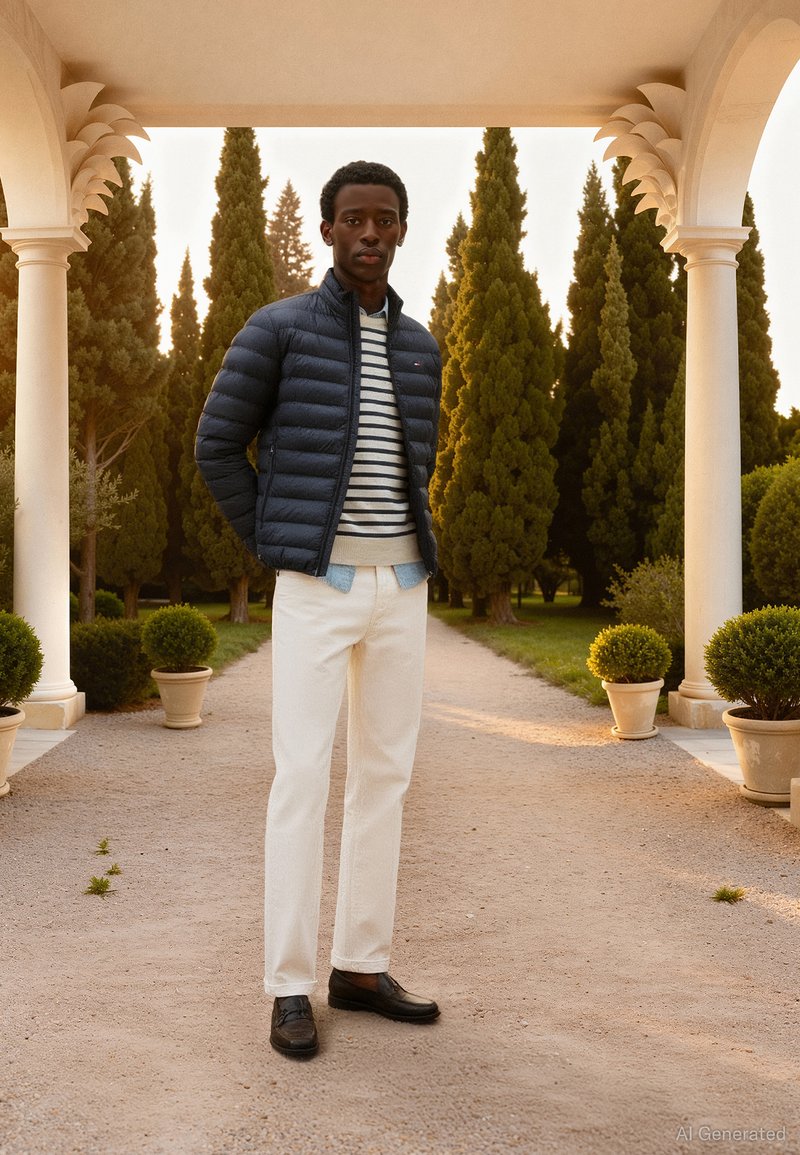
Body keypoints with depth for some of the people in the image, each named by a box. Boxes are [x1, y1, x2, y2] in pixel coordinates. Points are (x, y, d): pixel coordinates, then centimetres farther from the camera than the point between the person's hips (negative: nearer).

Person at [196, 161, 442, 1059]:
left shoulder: (418, 347, 13)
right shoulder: (276, 329, -3)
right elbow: (217, 446, 1)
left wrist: (402, 546, 10)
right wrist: (277, 549, -3)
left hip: (400, 589, 5)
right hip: (316, 590, -5)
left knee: (385, 773, 5)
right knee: (303, 777, -9)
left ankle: (361, 967, 16)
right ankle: (290, 989, -1)